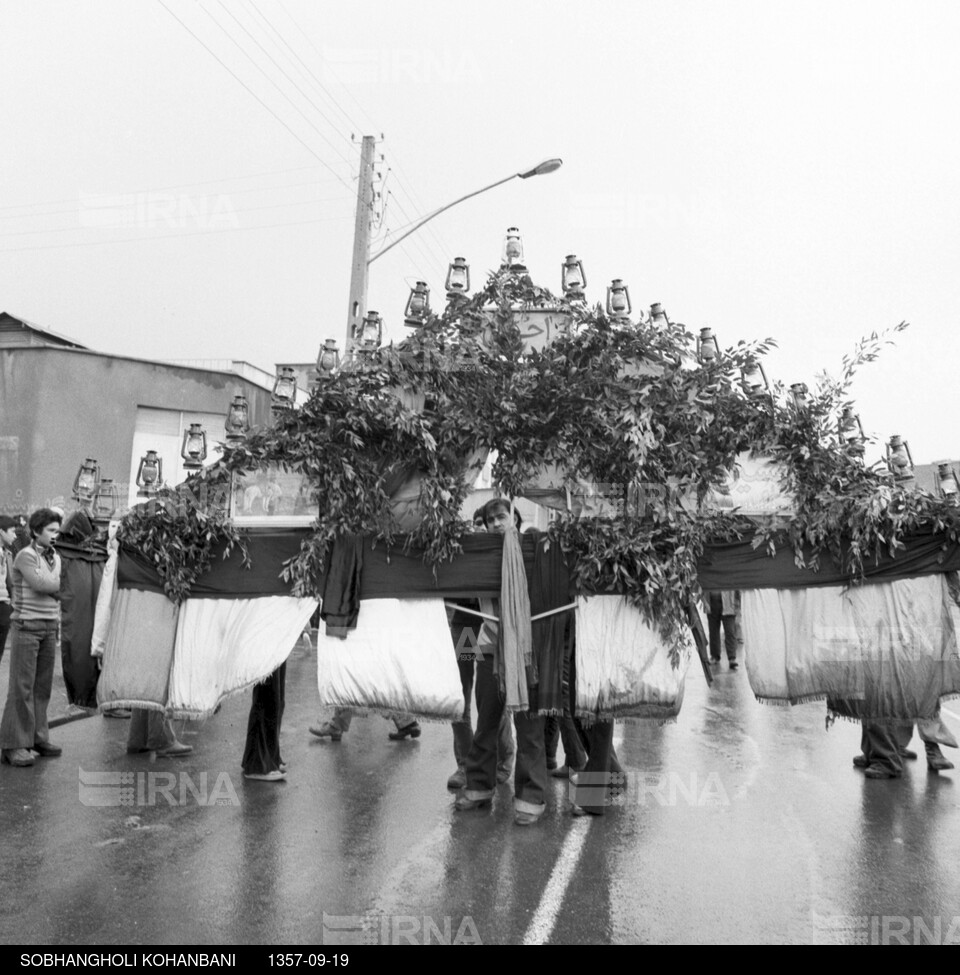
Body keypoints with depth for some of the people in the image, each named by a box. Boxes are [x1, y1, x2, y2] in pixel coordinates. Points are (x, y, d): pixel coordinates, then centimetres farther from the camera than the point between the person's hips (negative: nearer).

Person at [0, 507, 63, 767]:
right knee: (22, 687, -4)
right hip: (27, 626, -6)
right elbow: (42, 585, -19)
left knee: (43, 686, 8)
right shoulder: (25, 556, -7)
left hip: (49, 628, 6)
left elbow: (60, 592, 11)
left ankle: (38, 737, 16)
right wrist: (61, 584, -4)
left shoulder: (56, 558, 13)